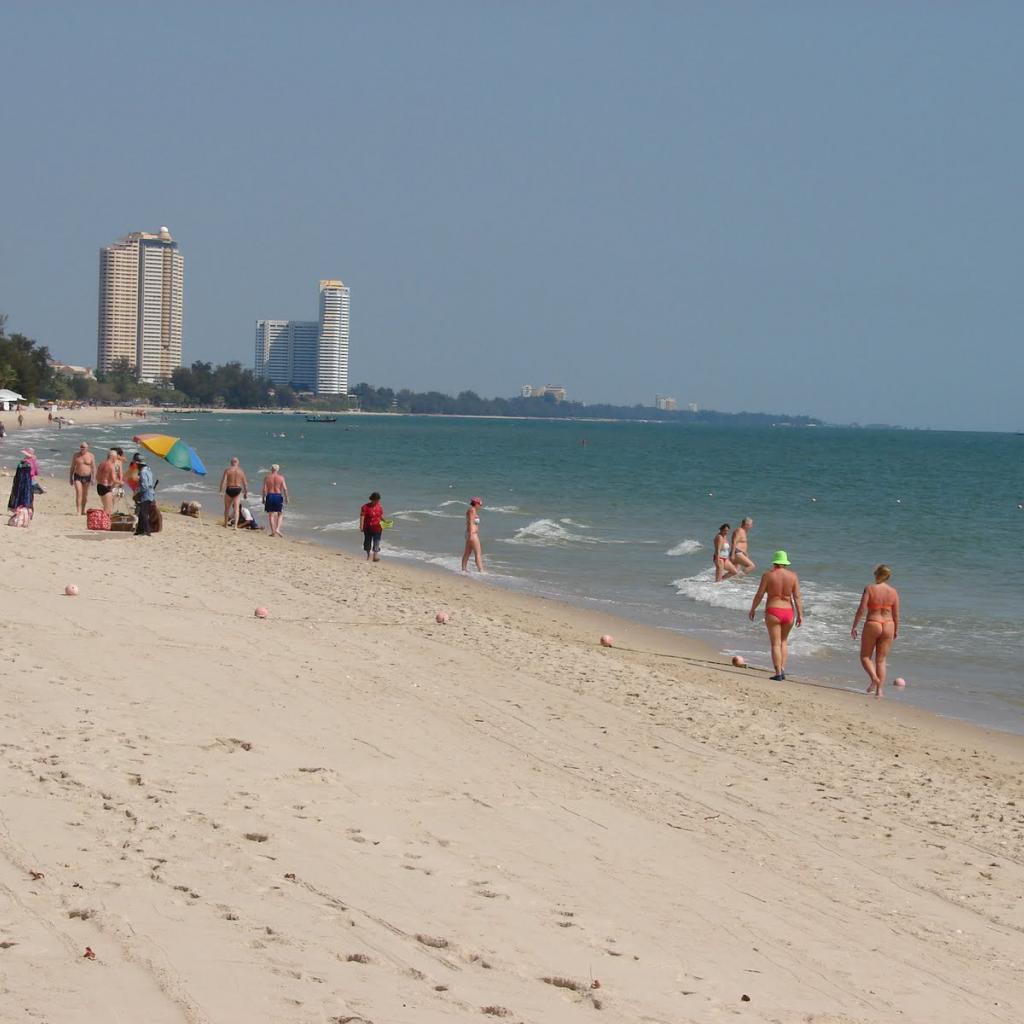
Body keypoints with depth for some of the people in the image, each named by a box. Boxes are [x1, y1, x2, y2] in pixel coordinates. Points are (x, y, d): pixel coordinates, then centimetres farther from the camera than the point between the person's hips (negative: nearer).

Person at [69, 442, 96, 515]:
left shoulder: (91, 456, 0)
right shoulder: (76, 455, 1)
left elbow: (93, 467, 0)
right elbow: (72, 467, 6)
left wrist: (93, 478, -9)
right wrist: (70, 478, 4)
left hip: (87, 477, 1)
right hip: (78, 477, -1)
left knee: (85, 495, 11)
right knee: (78, 494, -13)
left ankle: (83, 511, 25)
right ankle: (78, 511, -17)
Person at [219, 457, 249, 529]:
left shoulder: (227, 470, -5)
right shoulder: (240, 470, 1)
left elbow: (223, 481, -12)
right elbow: (245, 483, 4)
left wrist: (220, 491, -10)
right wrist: (246, 492, 13)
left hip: (229, 489, -1)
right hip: (237, 490, 1)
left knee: (227, 508, 16)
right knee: (236, 509, 1)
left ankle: (225, 524, 27)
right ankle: (235, 525, -12)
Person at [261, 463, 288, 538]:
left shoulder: (267, 477, 0)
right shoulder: (281, 477, -1)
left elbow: (264, 489, -3)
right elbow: (285, 488, -6)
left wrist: (263, 498, 5)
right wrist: (286, 498, 3)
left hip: (270, 496, 0)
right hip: (278, 496, 0)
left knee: (270, 515, 8)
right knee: (280, 514, 13)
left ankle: (273, 532, 6)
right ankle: (277, 529, -3)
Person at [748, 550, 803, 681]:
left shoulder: (768, 575, -6)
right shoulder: (792, 575, 1)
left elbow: (759, 595, -3)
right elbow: (797, 597, -2)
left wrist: (752, 609, 11)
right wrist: (800, 615, 1)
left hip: (773, 611, -3)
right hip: (789, 611, 3)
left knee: (775, 643, 2)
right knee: (784, 641, 22)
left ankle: (778, 673, -3)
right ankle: (782, 669, 12)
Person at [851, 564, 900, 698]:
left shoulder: (870, 588, -9)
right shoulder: (894, 591, 0)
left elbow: (861, 609, -12)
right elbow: (896, 614, 2)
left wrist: (854, 626, -4)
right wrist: (896, 631, 14)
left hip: (872, 625, -3)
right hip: (888, 626, 3)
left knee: (865, 656, 13)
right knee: (881, 660, 12)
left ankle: (874, 678, -13)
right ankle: (879, 690, 4)